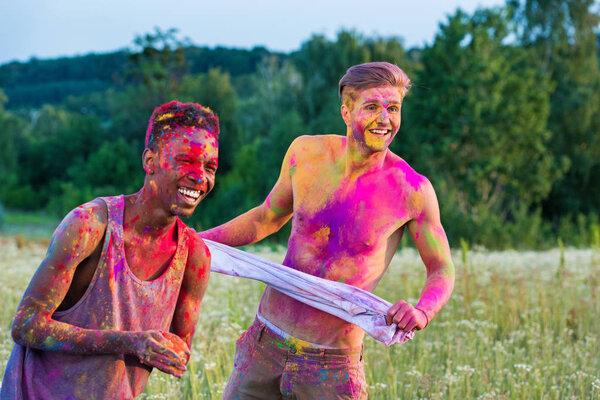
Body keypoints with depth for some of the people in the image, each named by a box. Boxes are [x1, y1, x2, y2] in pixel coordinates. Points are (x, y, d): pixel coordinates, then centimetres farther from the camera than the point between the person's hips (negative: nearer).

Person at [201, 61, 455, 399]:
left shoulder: (412, 191, -12)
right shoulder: (306, 153, -2)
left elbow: (442, 270, 0)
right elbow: (266, 219, 15)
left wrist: (422, 312, -22)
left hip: (332, 365, -3)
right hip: (264, 345, 3)